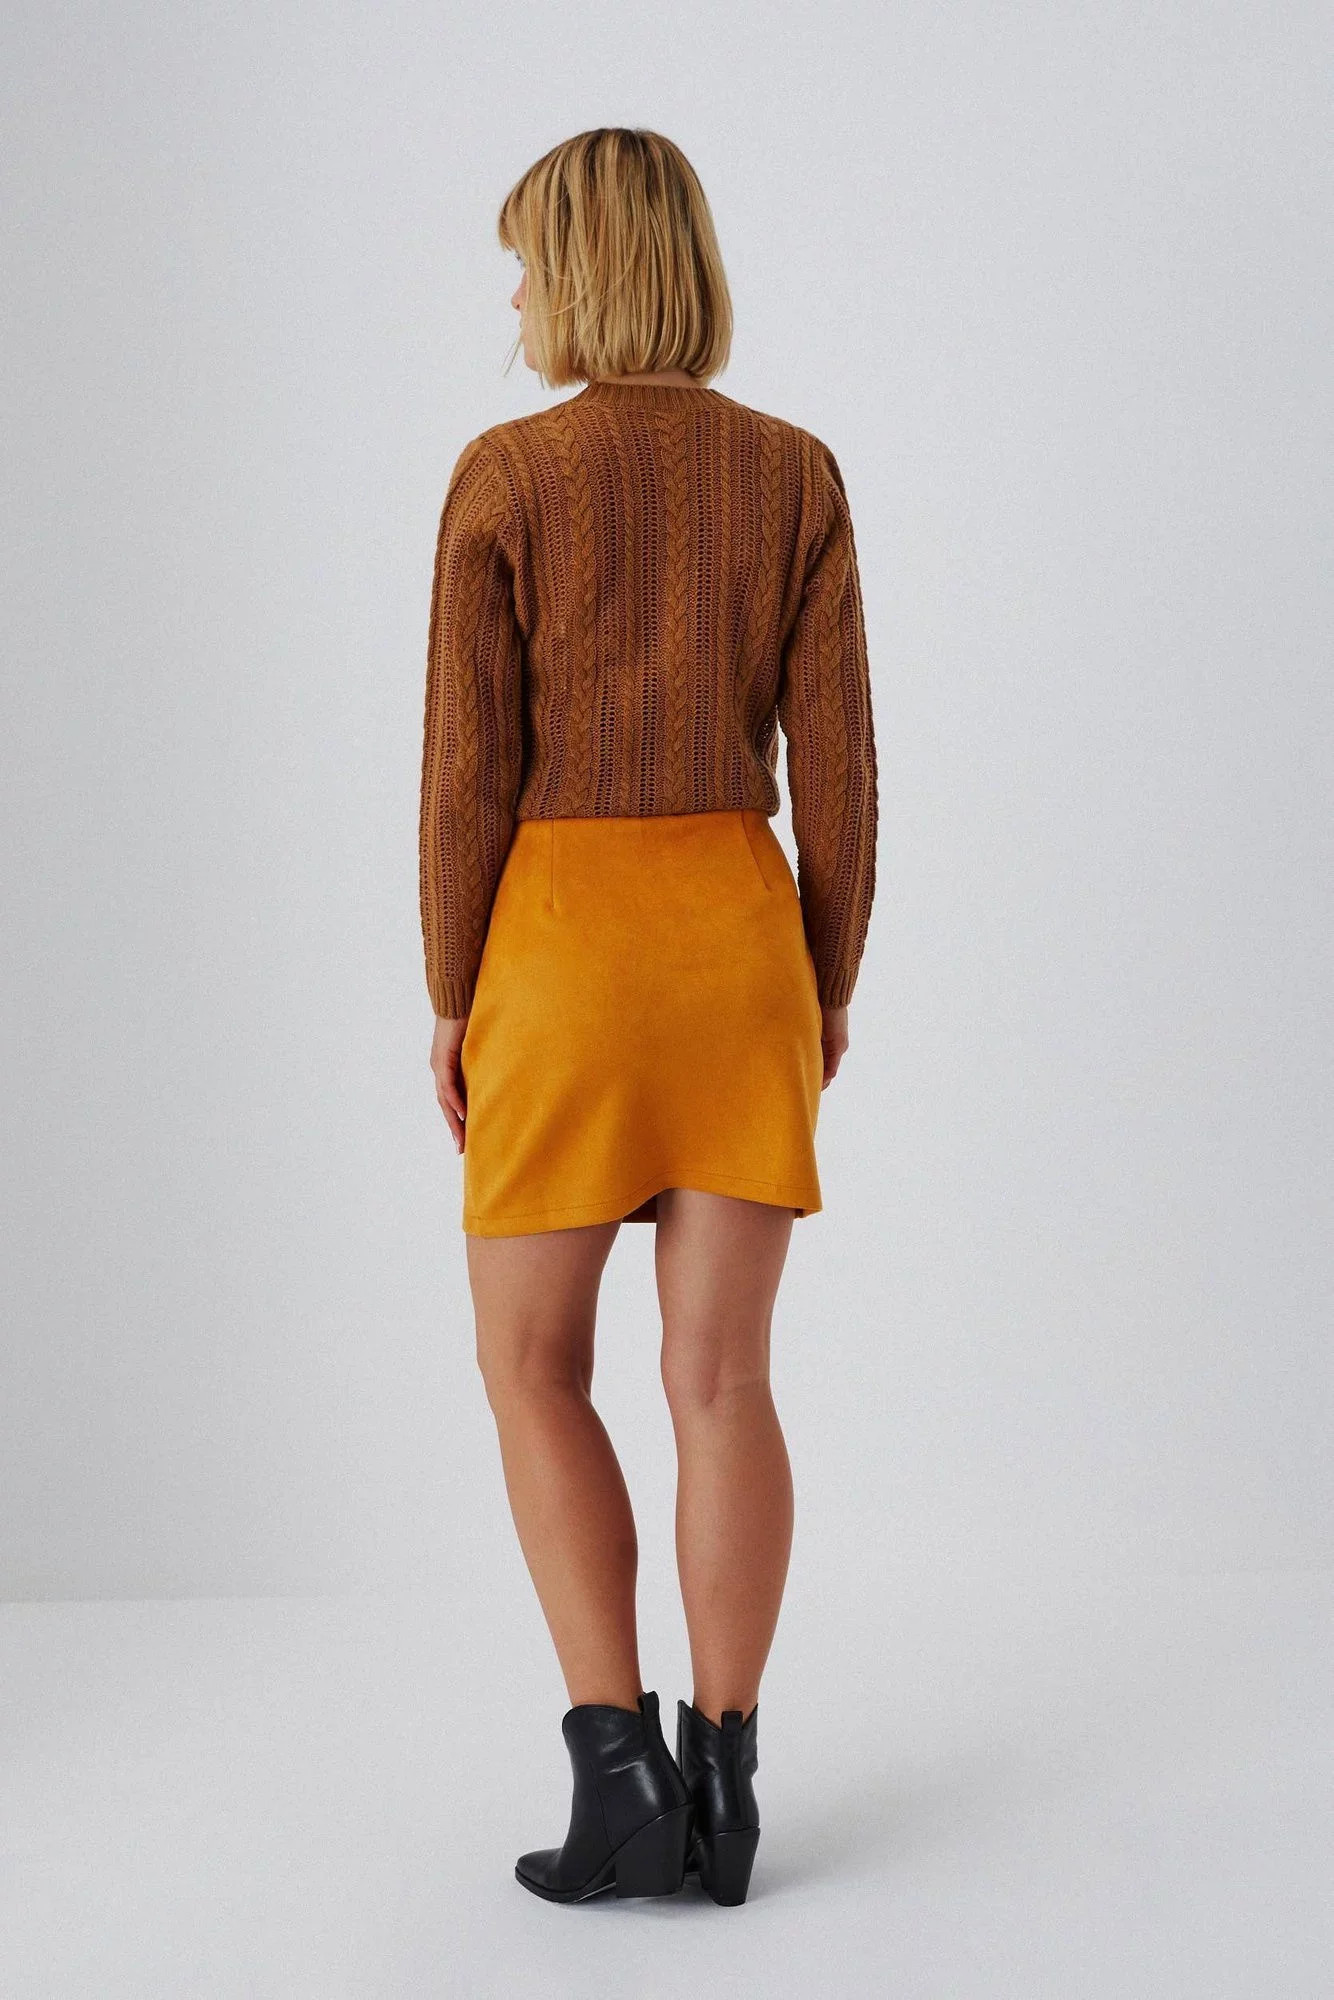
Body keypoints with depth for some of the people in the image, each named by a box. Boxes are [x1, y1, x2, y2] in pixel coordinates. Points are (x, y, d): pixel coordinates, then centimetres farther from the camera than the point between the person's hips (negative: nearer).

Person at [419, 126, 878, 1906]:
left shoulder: (506, 477, -7)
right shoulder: (797, 475, 2)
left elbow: (471, 771, -8)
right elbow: (836, 760, 1)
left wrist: (454, 1004, 2)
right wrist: (830, 982, 11)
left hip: (561, 940, -3)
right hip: (739, 932, 3)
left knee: (532, 1370, 9)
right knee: (723, 1376, 7)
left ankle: (618, 1773, 1)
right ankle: (720, 1791, 8)